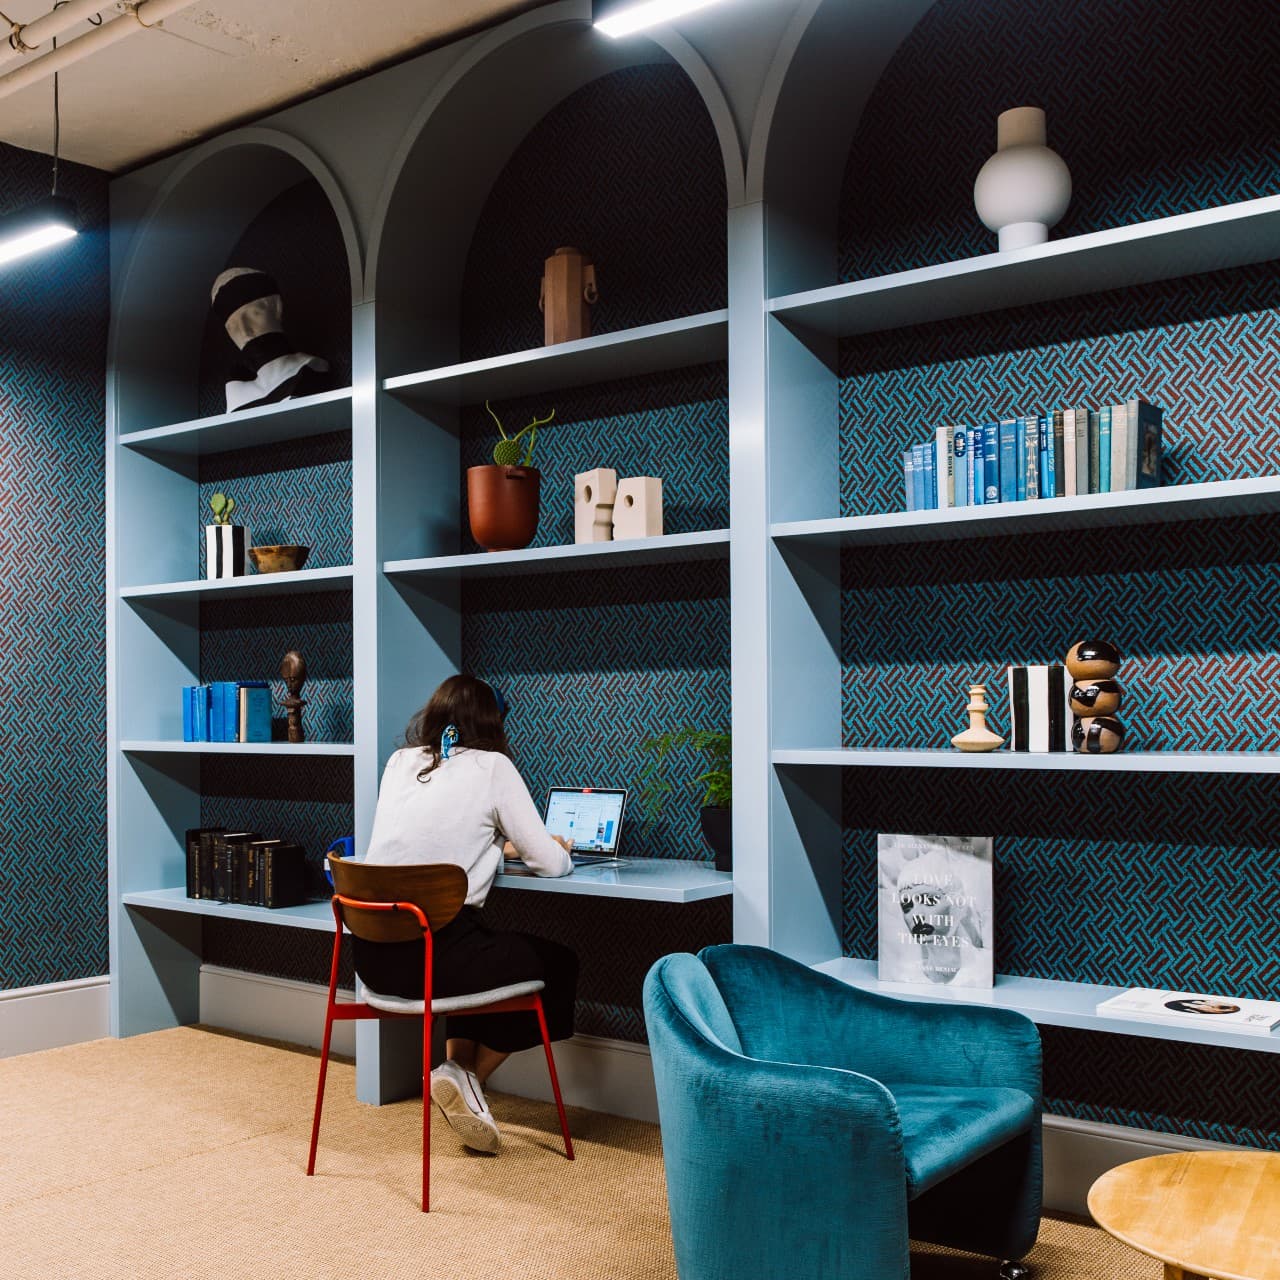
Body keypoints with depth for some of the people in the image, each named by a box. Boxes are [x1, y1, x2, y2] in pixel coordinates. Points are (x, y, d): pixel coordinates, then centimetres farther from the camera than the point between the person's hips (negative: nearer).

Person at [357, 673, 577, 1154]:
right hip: (434, 952, -6)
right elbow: (549, 862, 2)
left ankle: (459, 1064, 20)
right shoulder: (491, 767, -2)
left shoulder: (399, 763, 13)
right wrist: (560, 853, 24)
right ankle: (467, 1075, 10)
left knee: (478, 952, 34)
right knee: (558, 966, 18)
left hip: (374, 953, 6)